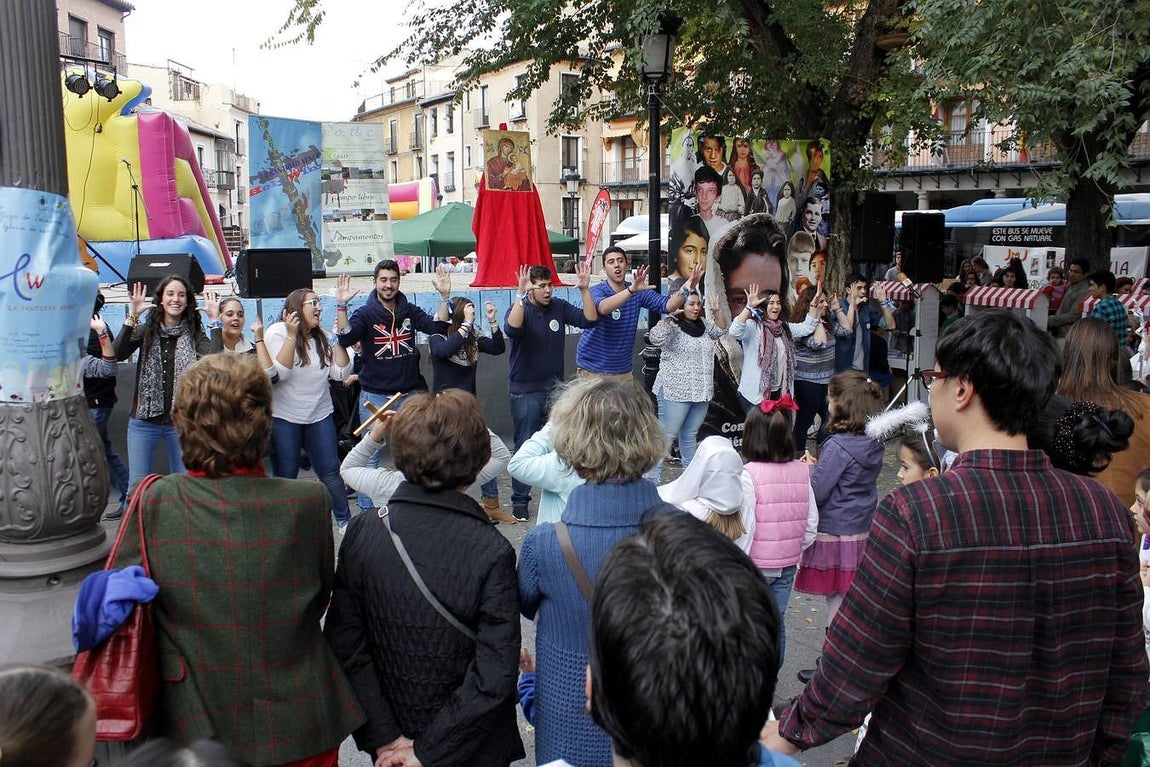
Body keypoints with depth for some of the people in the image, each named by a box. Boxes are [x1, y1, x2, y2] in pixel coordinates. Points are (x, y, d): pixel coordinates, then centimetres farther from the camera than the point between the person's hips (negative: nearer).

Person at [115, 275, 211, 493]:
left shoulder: (194, 334, 1)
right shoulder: (145, 330, 3)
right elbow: (118, 355, -13)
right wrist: (132, 316, -19)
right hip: (145, 420, 1)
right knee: (137, 484, 6)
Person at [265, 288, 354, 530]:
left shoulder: (322, 337, 9)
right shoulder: (277, 332, -5)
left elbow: (341, 373, 1)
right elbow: (280, 372, -18)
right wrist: (292, 334, -22)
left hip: (320, 415, 4)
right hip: (284, 418, -4)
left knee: (330, 473, 5)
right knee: (285, 477, 5)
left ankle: (344, 520, 19)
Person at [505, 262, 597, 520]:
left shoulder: (559, 307, 3)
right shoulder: (519, 310, -10)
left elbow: (589, 319, -4)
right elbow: (511, 329, -32)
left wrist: (584, 289, -15)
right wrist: (521, 295, -40)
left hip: (554, 388, 5)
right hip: (525, 391, -4)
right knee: (525, 446, 1)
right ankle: (520, 500, 10)